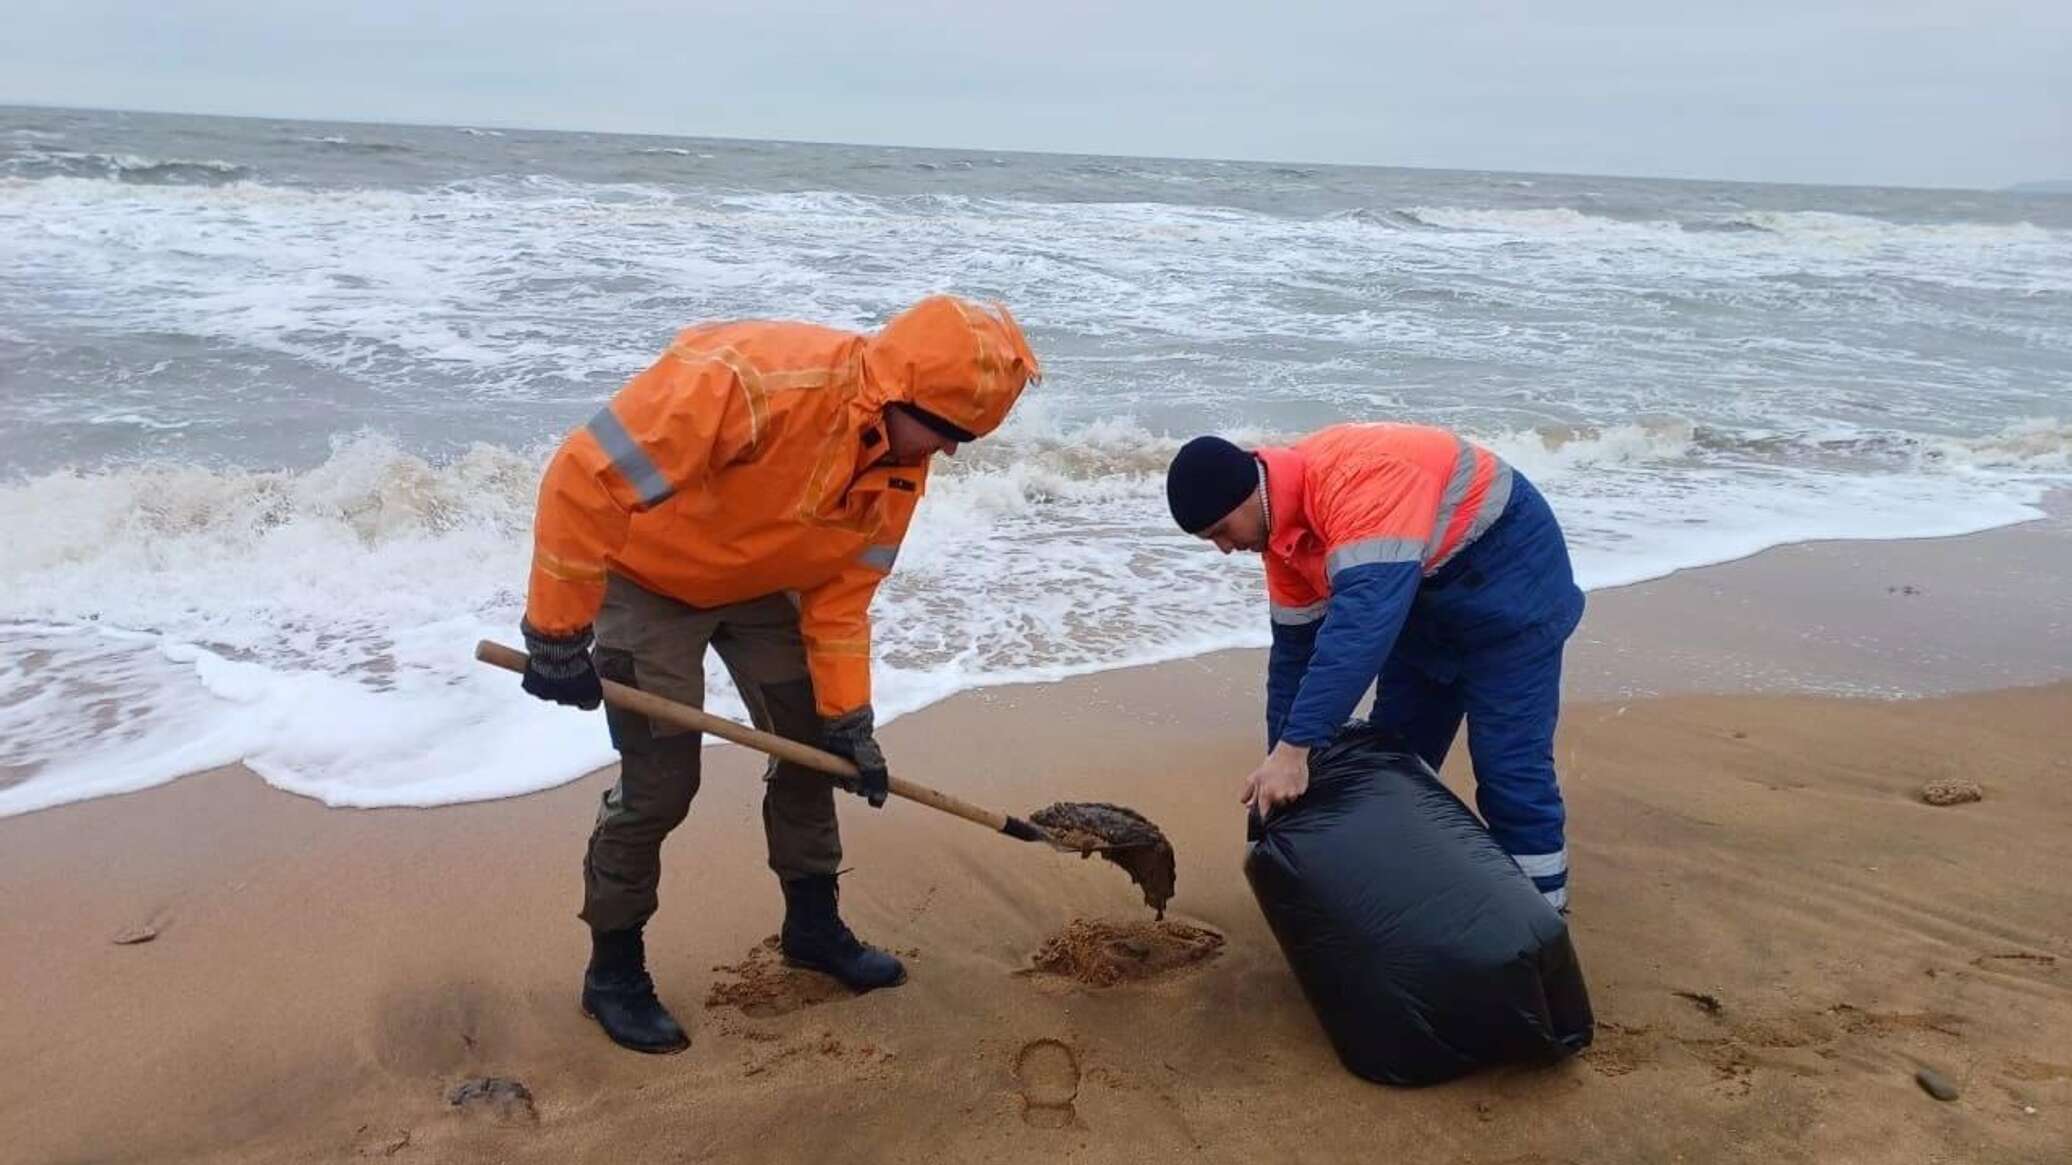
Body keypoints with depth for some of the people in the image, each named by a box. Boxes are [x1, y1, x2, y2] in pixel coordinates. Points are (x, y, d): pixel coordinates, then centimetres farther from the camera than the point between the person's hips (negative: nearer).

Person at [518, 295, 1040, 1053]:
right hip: (648, 579, -7)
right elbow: (585, 475, -36)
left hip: (756, 587, 7)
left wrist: (848, 718, -6)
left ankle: (813, 926, 29)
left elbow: (843, 592, -4)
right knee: (660, 783, -7)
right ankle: (613, 971, 14)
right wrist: (558, 634, -30)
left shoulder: (902, 464, -14)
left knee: (810, 748, 9)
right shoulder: (757, 380, -39)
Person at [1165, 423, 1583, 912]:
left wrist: (1295, 747, -47)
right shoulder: (1283, 532, -5)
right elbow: (1295, 647, 4)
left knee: (1508, 761, -10)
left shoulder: (1358, 479, -35)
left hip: (1509, 570, -9)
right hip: (1427, 593, 9)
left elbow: (1364, 619, -45)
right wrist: (1282, 766, 4)